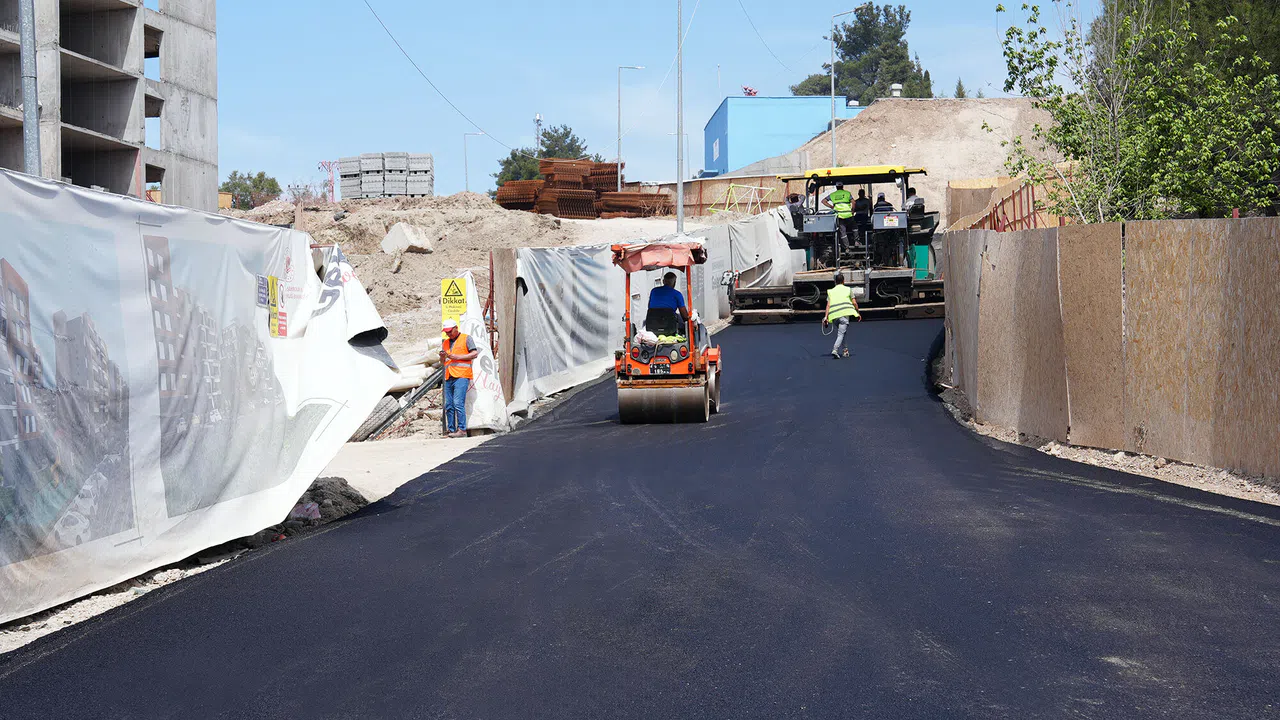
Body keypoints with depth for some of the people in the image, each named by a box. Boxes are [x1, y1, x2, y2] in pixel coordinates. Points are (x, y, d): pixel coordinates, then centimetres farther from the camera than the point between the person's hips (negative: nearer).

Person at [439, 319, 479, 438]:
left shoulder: (466, 338, 5)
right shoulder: (446, 342, 24)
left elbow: (474, 354, -3)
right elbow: (442, 361, 27)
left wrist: (457, 357, -9)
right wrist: (442, 356, 3)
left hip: (461, 376, -7)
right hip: (449, 377, 7)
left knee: (458, 403, -16)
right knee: (448, 405, 3)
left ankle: (462, 429, -15)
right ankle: (450, 430, 6)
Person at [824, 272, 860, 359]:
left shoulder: (831, 291, 14)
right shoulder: (848, 290, 9)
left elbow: (828, 305, 4)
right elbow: (854, 303, 7)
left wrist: (826, 317, 0)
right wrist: (858, 313, 18)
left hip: (834, 316, 3)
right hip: (844, 315, -3)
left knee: (840, 333, 21)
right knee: (841, 334, -7)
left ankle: (845, 350, 26)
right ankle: (835, 350, -25)